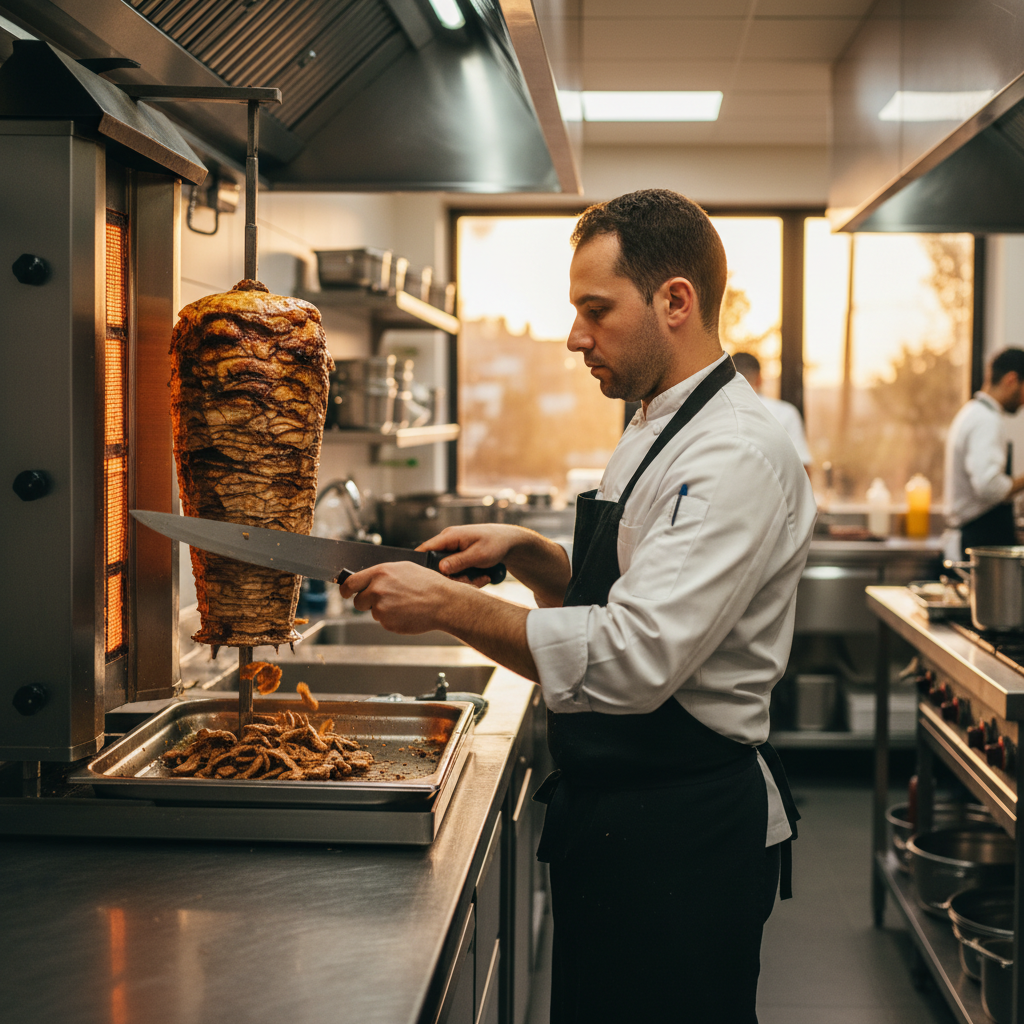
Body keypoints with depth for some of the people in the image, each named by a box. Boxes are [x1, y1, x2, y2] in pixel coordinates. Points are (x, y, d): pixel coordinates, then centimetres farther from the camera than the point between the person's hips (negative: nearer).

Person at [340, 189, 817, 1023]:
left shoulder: (737, 457, -22)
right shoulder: (658, 432, 12)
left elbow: (633, 659, -30)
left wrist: (448, 605, -24)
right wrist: (527, 554, 3)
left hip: (684, 833, -10)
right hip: (613, 813, 10)